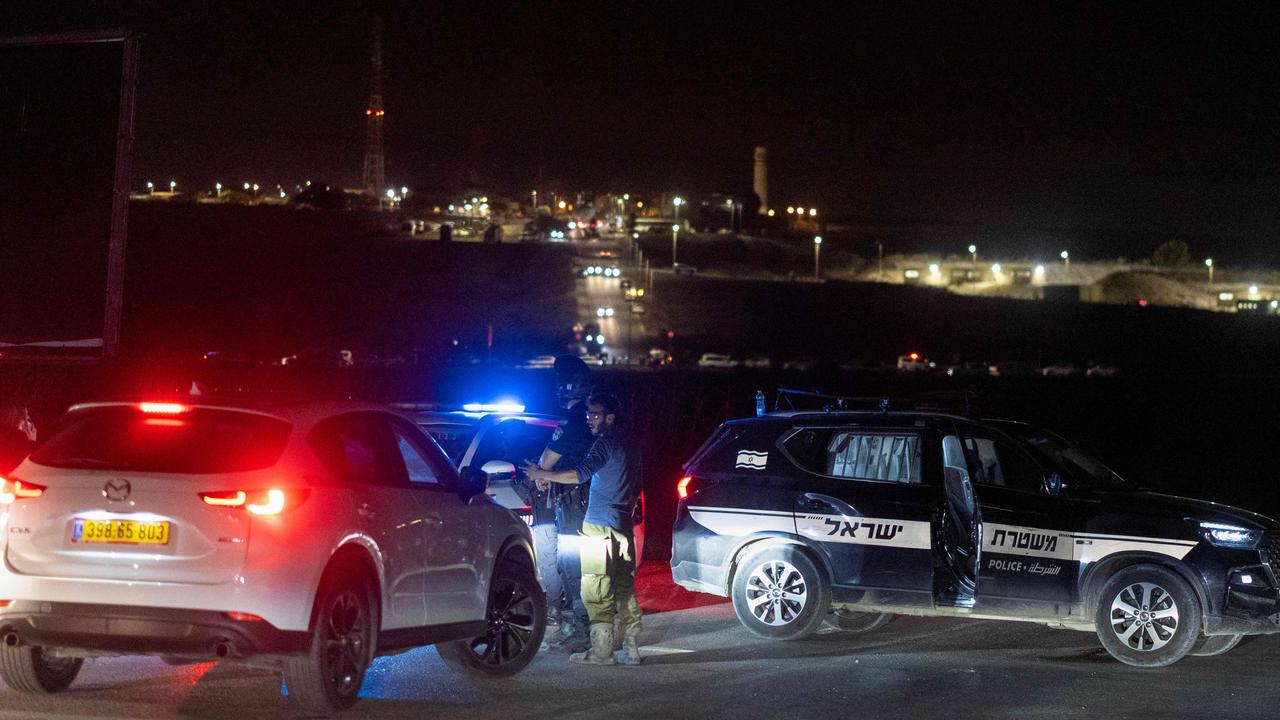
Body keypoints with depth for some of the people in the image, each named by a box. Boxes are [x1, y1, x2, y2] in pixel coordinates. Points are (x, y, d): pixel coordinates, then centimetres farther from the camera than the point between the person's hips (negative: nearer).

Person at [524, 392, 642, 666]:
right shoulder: (629, 446, 18)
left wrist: (542, 475, -13)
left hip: (600, 525, -9)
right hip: (623, 527, 9)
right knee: (625, 589, 9)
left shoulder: (606, 442, -10)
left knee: (597, 591, -7)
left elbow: (580, 474, -20)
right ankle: (630, 650, 9)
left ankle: (601, 651, -9)